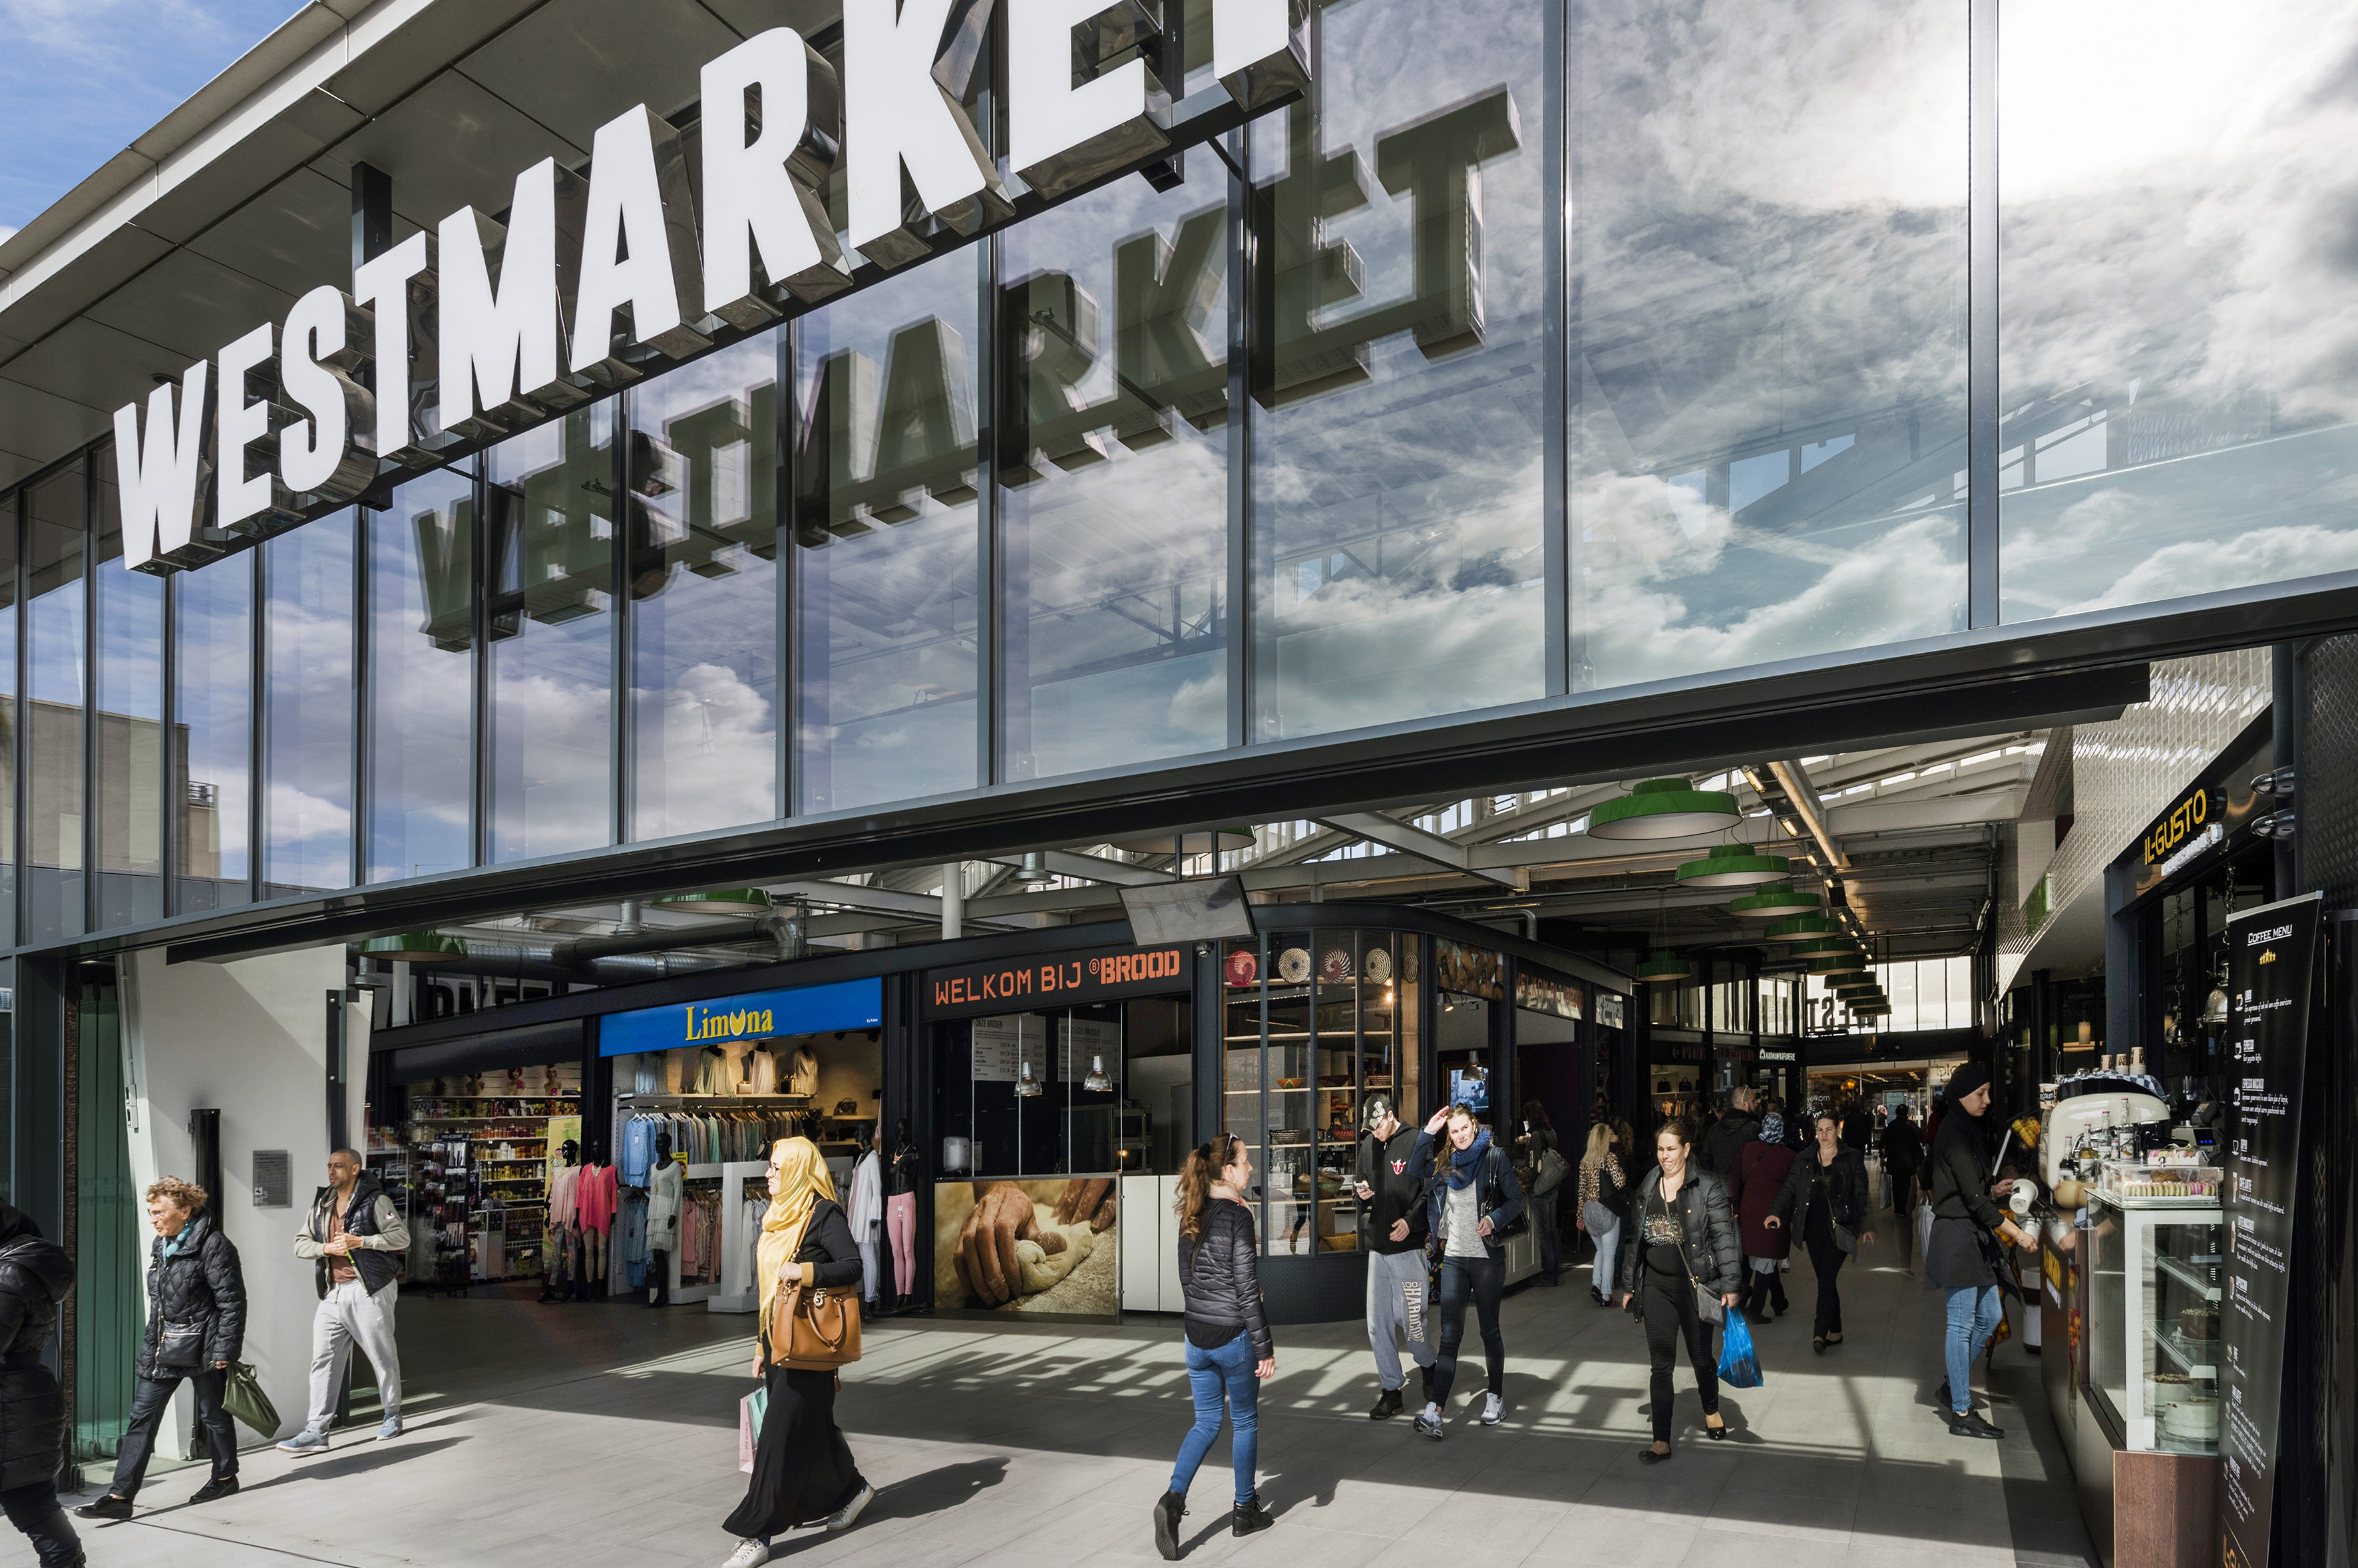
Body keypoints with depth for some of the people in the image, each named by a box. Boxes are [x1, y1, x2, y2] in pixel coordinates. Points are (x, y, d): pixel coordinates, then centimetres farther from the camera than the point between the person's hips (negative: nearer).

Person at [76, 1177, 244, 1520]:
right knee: (141, 1418, 1)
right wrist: (154, 1341, 18)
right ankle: (120, 1496, 3)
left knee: (212, 1414, 9)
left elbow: (232, 1302, -16)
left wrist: (224, 1350, -17)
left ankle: (226, 1476, 27)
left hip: (201, 1346, -7)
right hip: (162, 1347, 7)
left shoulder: (213, 1246, -17)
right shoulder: (160, 1245, 8)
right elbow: (157, 1300, 19)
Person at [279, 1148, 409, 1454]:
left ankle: (393, 1416, 22)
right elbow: (300, 1244, 12)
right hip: (333, 1293, 6)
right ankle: (315, 1432, 3)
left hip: (369, 1291, -6)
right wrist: (326, 1248, -7)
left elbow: (402, 1237, -11)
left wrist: (360, 1241, -19)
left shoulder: (375, 1201, -6)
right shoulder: (322, 1204, 13)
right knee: (323, 1359, 1)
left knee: (383, 1356, 5)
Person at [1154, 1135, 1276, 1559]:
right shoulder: (1237, 1216, -18)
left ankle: (1173, 1497, -2)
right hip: (1233, 1337, -6)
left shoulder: (1191, 1218, 4)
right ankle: (1245, 1510, 25)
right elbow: (1247, 1289, -17)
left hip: (1196, 1335, 6)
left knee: (1207, 1422, 15)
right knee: (1245, 1422, 12)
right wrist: (1264, 1347, -13)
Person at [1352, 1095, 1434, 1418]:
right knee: (1378, 1324, 7)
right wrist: (1360, 1190, 1)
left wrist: (1411, 1221, -18)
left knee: (1411, 1319, -1)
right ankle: (1390, 1392, 18)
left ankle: (1428, 1367, 30)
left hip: (1408, 1247, -6)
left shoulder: (1415, 1141, -8)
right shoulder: (1368, 1145, 11)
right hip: (1378, 1247, 6)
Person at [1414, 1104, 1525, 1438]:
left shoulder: (1495, 1157, -3)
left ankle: (1496, 1398, 27)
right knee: (1450, 1334, -4)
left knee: (1489, 1329, 10)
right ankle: (1435, 1410, -10)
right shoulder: (1446, 1162, 8)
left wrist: (1494, 1219, -19)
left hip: (1487, 1256, -3)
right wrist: (1428, 1132, -1)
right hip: (1454, 1257, 3)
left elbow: (1516, 1199, -1)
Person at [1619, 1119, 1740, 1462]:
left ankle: (1712, 1410, 44)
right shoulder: (1646, 1189, 7)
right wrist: (1628, 1285, 16)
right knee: (1661, 1364, 0)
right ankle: (1661, 1443, 4)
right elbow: (1636, 1239, 14)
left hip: (1695, 1284, -3)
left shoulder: (1708, 1187, -6)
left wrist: (1729, 1285, -14)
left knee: (1701, 1356, 14)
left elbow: (1724, 1237, -8)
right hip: (1656, 1286, 3)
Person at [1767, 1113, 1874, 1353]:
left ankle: (1820, 1334, -13)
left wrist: (1866, 1226, -4)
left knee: (1826, 1281, -12)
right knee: (1826, 1282, 10)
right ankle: (1835, 1332, 21)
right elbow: (1789, 1189, 5)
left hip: (1839, 1230, -4)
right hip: (1814, 1230, 4)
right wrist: (1776, 1212, -11)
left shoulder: (1853, 1159, 3)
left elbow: (1861, 1195, 3)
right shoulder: (1804, 1161, 11)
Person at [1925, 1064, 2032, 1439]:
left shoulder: (1967, 1130, 16)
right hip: (1957, 1235, -10)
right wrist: (2016, 1234, -17)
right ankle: (1961, 1414, 1)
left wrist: (1993, 1192, 8)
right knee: (1962, 1324, -5)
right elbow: (1972, 1197, -19)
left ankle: (1953, 1387, 27)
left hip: (1973, 1236, 10)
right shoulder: (1955, 1133, -15)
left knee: (1990, 1315, 14)